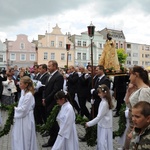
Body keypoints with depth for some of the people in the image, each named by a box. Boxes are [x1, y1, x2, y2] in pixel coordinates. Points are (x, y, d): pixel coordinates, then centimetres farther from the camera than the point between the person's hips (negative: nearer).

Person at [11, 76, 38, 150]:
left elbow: (23, 109, -22)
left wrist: (14, 109, -9)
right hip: (22, 117, 9)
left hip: (26, 119, -9)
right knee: (18, 137, 20)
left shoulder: (28, 95, -23)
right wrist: (16, 108, -1)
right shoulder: (23, 91, 5)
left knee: (25, 138, 7)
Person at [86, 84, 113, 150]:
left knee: (103, 143, 2)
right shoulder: (104, 101, 4)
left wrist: (89, 123, -17)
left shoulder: (104, 103, -24)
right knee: (100, 142, 18)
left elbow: (99, 117, -23)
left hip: (105, 126, -9)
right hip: (102, 125, 9)